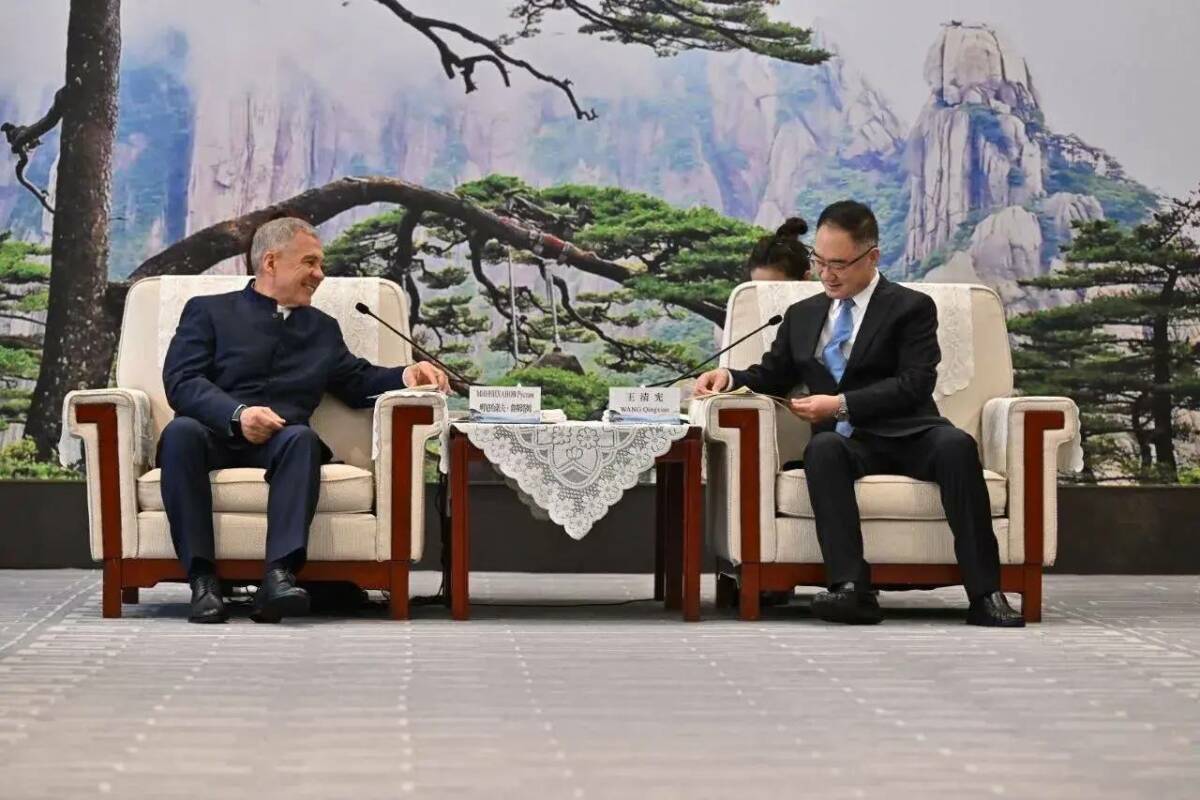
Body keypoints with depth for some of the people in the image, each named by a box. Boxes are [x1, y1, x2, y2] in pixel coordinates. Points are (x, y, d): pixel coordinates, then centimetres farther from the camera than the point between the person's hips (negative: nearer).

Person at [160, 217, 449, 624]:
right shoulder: (208, 311, 14)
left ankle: (279, 576, -48)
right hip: (215, 436, -2)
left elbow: (357, 382, 27)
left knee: (302, 437, -34)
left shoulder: (322, 328, 29)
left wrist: (407, 376, 5)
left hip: (279, 441, 2)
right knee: (180, 431, -36)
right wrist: (238, 414, -18)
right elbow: (181, 382, 1)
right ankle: (203, 580, -38)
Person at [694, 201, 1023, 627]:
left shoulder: (911, 308, 6)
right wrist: (729, 377, 5)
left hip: (907, 434, -2)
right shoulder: (802, 315, 21)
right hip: (847, 441, 2)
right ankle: (853, 589, -45)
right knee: (822, 448, -35)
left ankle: (985, 595, -35)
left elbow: (914, 384, -7)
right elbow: (773, 375, 27)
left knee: (956, 444, -35)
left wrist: (842, 404, -16)